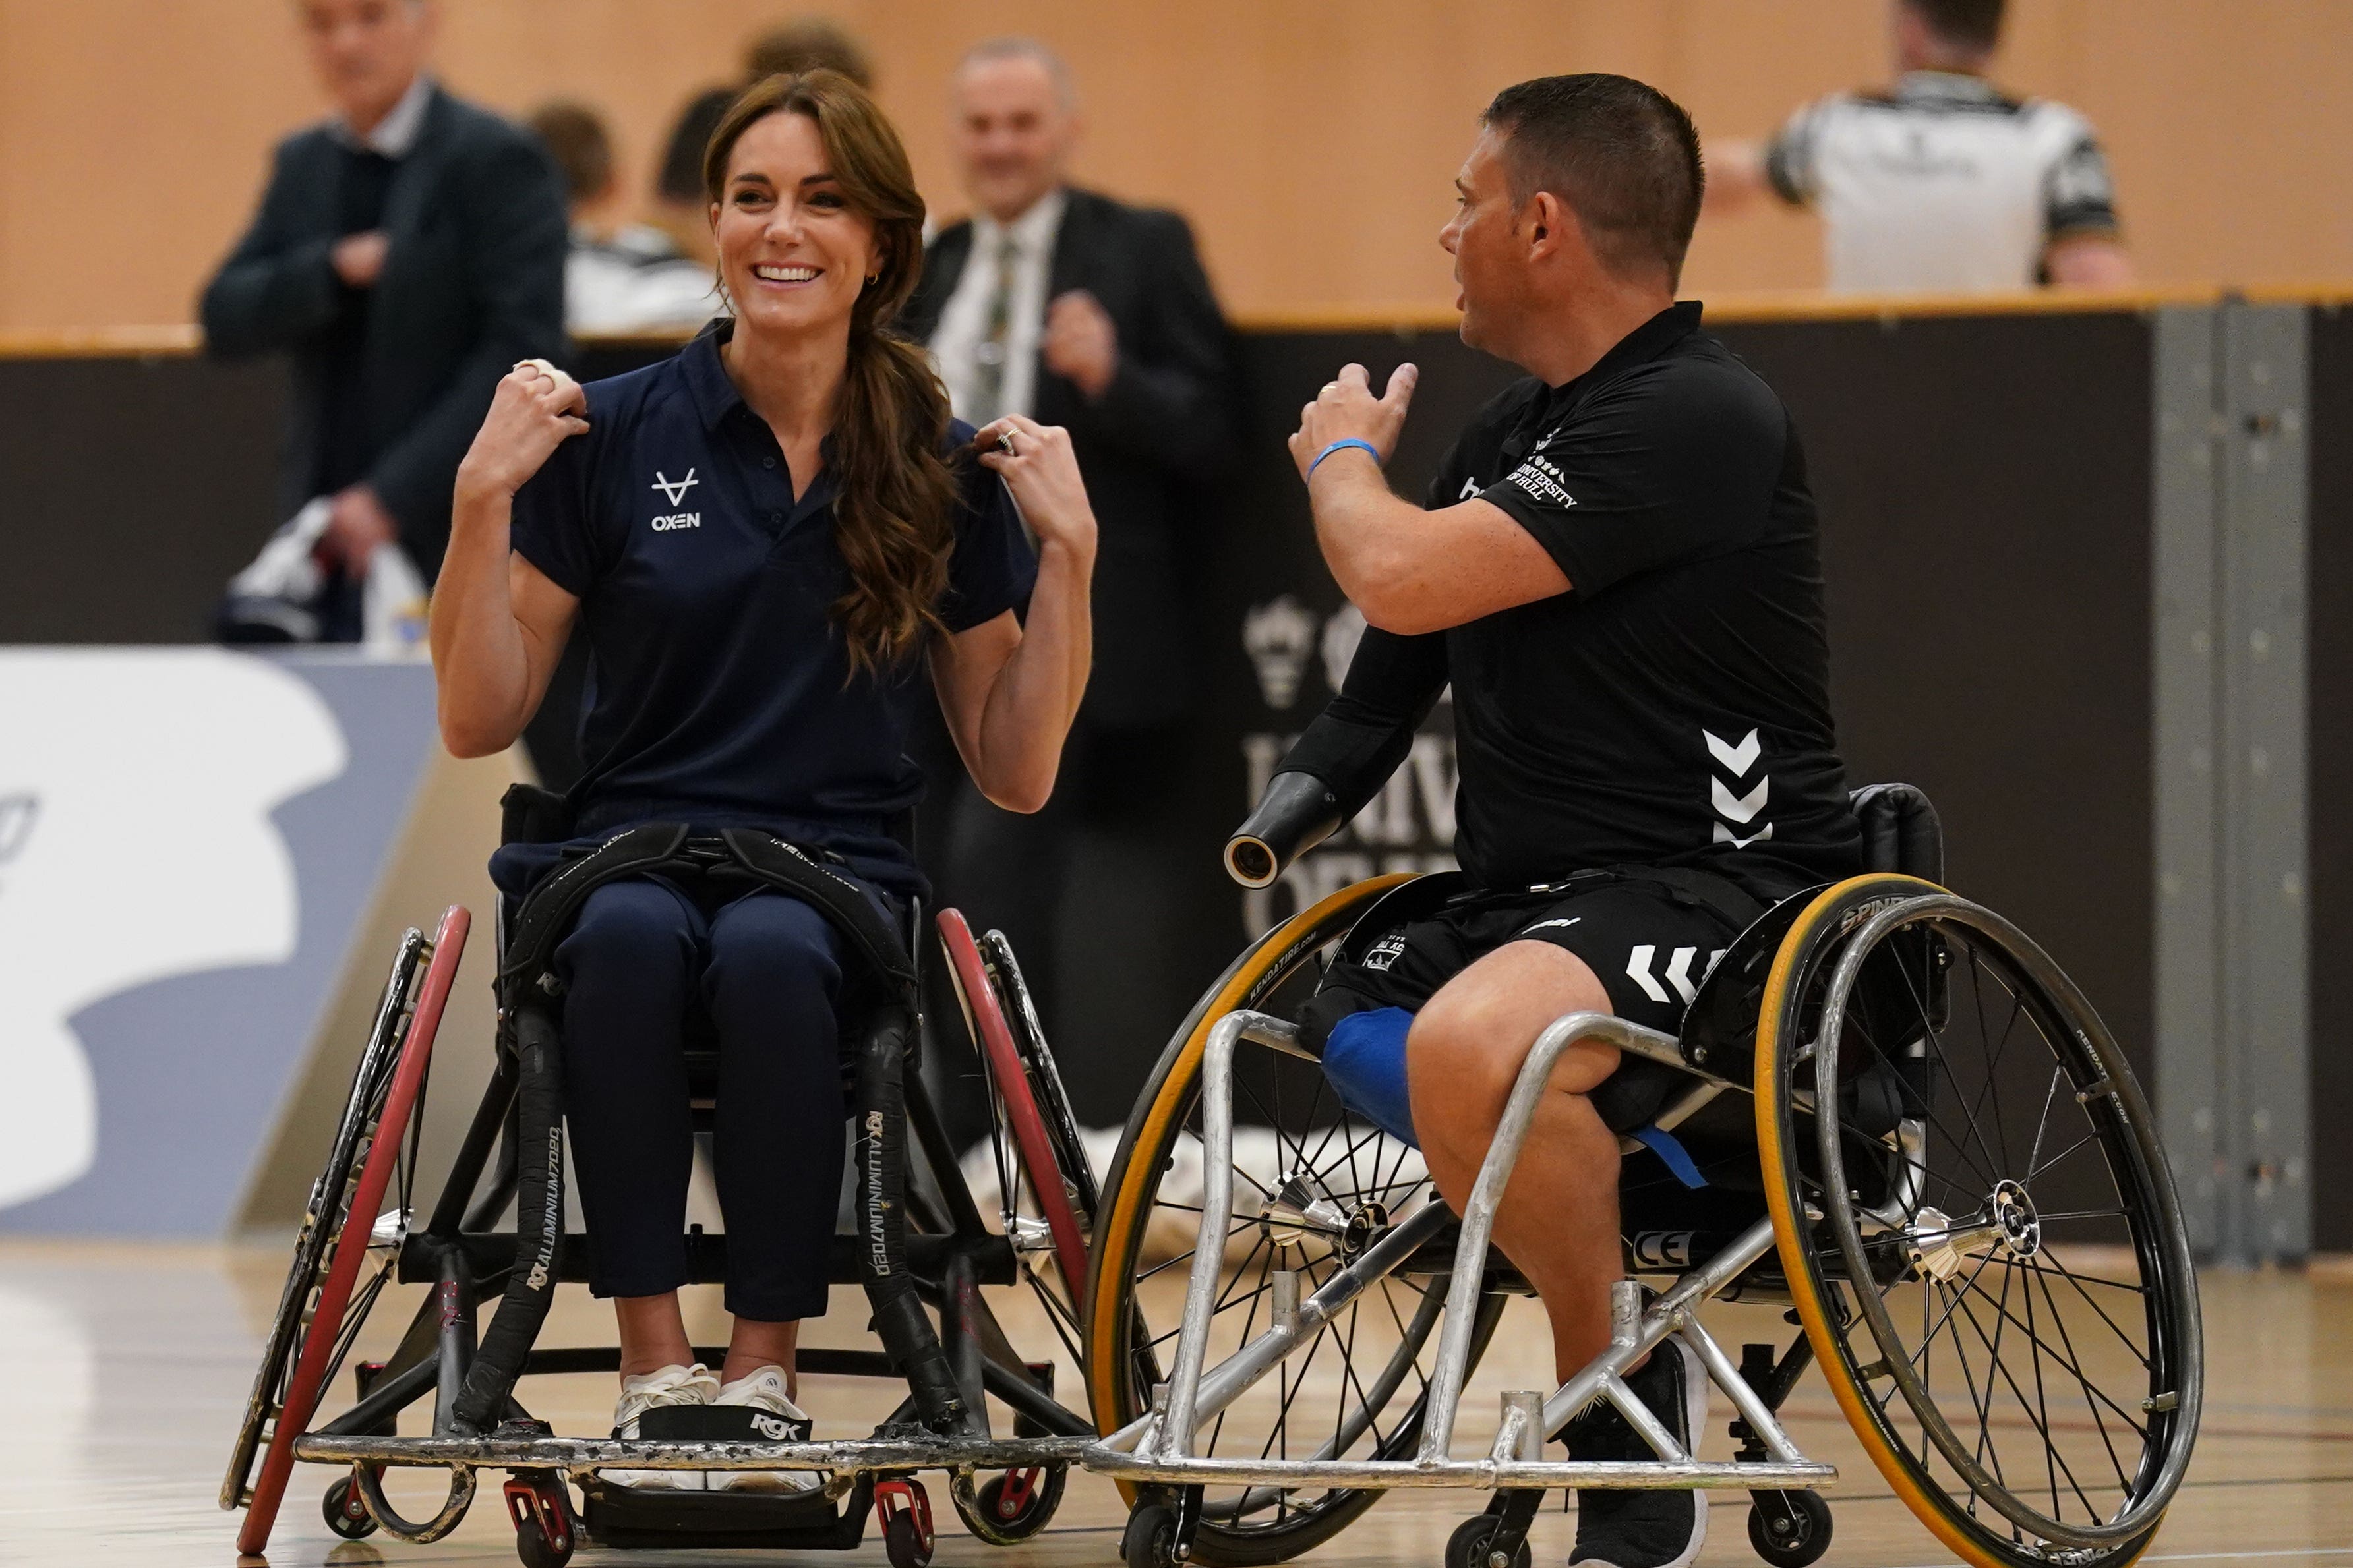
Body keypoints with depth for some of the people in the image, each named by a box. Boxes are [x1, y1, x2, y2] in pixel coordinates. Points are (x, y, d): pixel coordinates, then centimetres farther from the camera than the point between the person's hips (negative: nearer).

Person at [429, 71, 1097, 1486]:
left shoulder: (944, 473, 8)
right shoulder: (615, 437, 5)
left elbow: (1019, 773, 9)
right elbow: (479, 720, 6)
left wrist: (1069, 550, -1)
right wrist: (487, 502, -6)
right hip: (631, 844, 0)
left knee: (769, 954, -36)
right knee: (631, 939, -37)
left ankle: (767, 1368, -27)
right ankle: (656, 1367, -33)